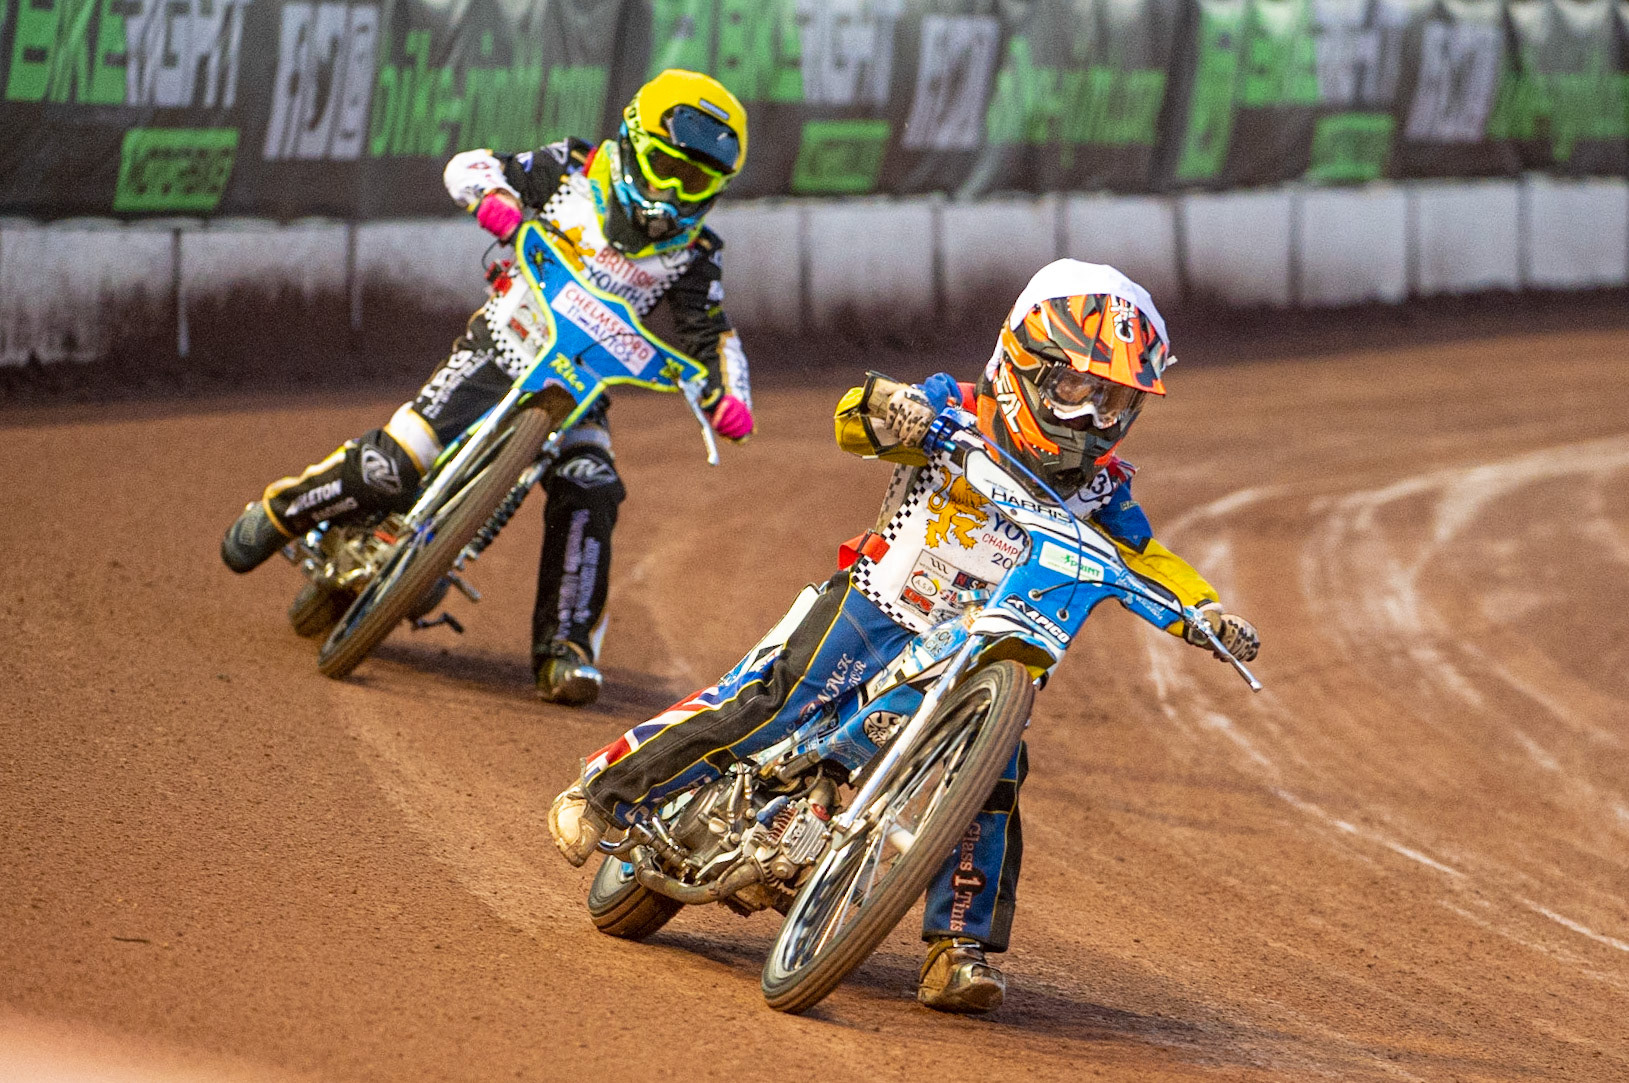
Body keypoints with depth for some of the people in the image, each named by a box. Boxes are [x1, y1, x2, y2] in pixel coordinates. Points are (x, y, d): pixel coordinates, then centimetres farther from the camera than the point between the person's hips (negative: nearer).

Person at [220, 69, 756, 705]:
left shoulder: (692, 254, 1)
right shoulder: (573, 172, -6)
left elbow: (711, 335, 4)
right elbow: (469, 166, -4)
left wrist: (728, 395, -16)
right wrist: (492, 193, -28)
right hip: (506, 344, -3)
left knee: (589, 497, -20)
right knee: (393, 466, -15)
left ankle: (566, 648, -10)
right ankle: (279, 511, 9)